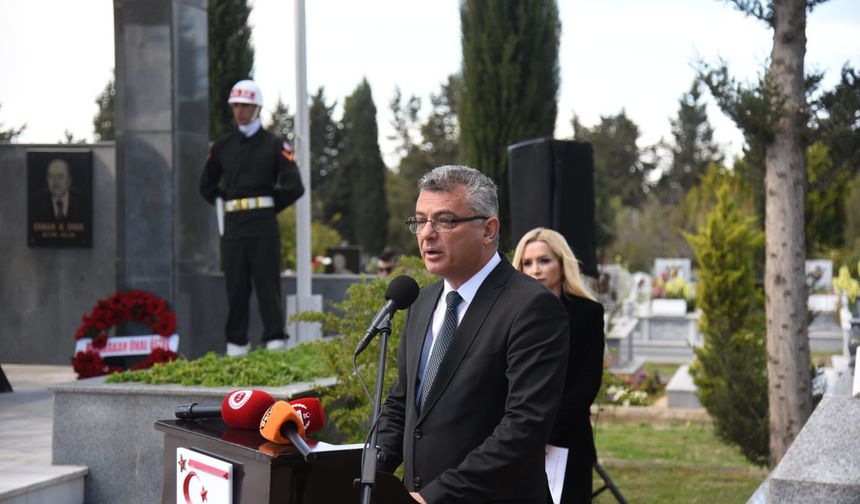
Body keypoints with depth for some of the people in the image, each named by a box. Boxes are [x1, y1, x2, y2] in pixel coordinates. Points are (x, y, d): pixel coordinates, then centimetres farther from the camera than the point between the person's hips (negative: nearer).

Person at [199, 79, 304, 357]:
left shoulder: (275, 145, 3)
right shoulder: (222, 147, 13)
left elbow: (294, 187, -4)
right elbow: (207, 186, 23)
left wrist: (270, 207, 0)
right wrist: (225, 204, 11)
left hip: (263, 223, -3)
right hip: (233, 224, 3)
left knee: (267, 283, -5)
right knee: (235, 286, 4)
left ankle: (275, 341, -2)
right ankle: (236, 344, 9)